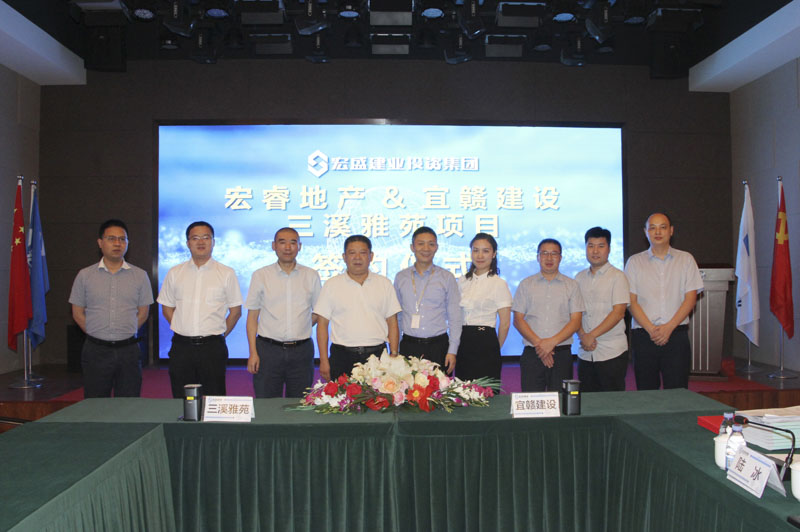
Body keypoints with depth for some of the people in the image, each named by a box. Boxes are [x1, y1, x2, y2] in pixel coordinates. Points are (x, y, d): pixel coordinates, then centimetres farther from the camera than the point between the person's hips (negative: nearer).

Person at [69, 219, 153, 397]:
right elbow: (78, 313, 9)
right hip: (96, 350, 0)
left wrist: (126, 333, 3)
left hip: (128, 349, 0)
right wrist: (97, 334, 2)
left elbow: (143, 313, 9)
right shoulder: (85, 275, 5)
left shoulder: (140, 276, 5)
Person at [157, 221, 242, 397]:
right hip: (181, 347, 2)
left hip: (213, 347, -2)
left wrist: (220, 334, 2)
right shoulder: (175, 273, 9)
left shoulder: (226, 273, 3)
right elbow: (167, 308, 14)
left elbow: (236, 311, 6)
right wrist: (182, 330, 6)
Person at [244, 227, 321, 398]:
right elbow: (252, 316, 4)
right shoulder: (260, 275, 4)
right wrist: (253, 352, -3)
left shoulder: (311, 276, 6)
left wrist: (301, 327, 2)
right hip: (268, 350, -1)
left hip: (301, 351, 1)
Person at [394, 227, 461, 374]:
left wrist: (452, 351, -2)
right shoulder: (400, 277, 8)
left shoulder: (447, 278, 4)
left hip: (438, 346, -1)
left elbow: (455, 318, 4)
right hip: (408, 346, 1)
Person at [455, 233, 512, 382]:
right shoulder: (462, 281, 10)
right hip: (462, 343, 5)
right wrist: (458, 343, 7)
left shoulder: (499, 284, -5)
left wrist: (495, 349, 4)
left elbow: (505, 323, -3)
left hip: (485, 343, -5)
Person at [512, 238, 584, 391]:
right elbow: (518, 320, 4)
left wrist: (552, 342, -11)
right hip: (532, 354, 0)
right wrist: (538, 343, -9)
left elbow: (576, 322, 2)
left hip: (562, 353, 0)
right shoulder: (526, 284, 10)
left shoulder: (571, 285, 10)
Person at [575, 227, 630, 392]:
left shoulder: (617, 276, -3)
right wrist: (583, 336, -9)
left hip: (612, 353, -4)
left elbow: (618, 312, -11)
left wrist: (592, 335, -15)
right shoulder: (579, 278, 11)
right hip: (585, 353, 4)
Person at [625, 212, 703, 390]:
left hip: (676, 334, 0)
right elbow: (631, 301, 2)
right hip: (643, 335, 0)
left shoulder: (686, 259, 10)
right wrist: (651, 329, -10)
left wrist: (669, 327, -9)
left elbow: (690, 298, 3)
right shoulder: (635, 262, 9)